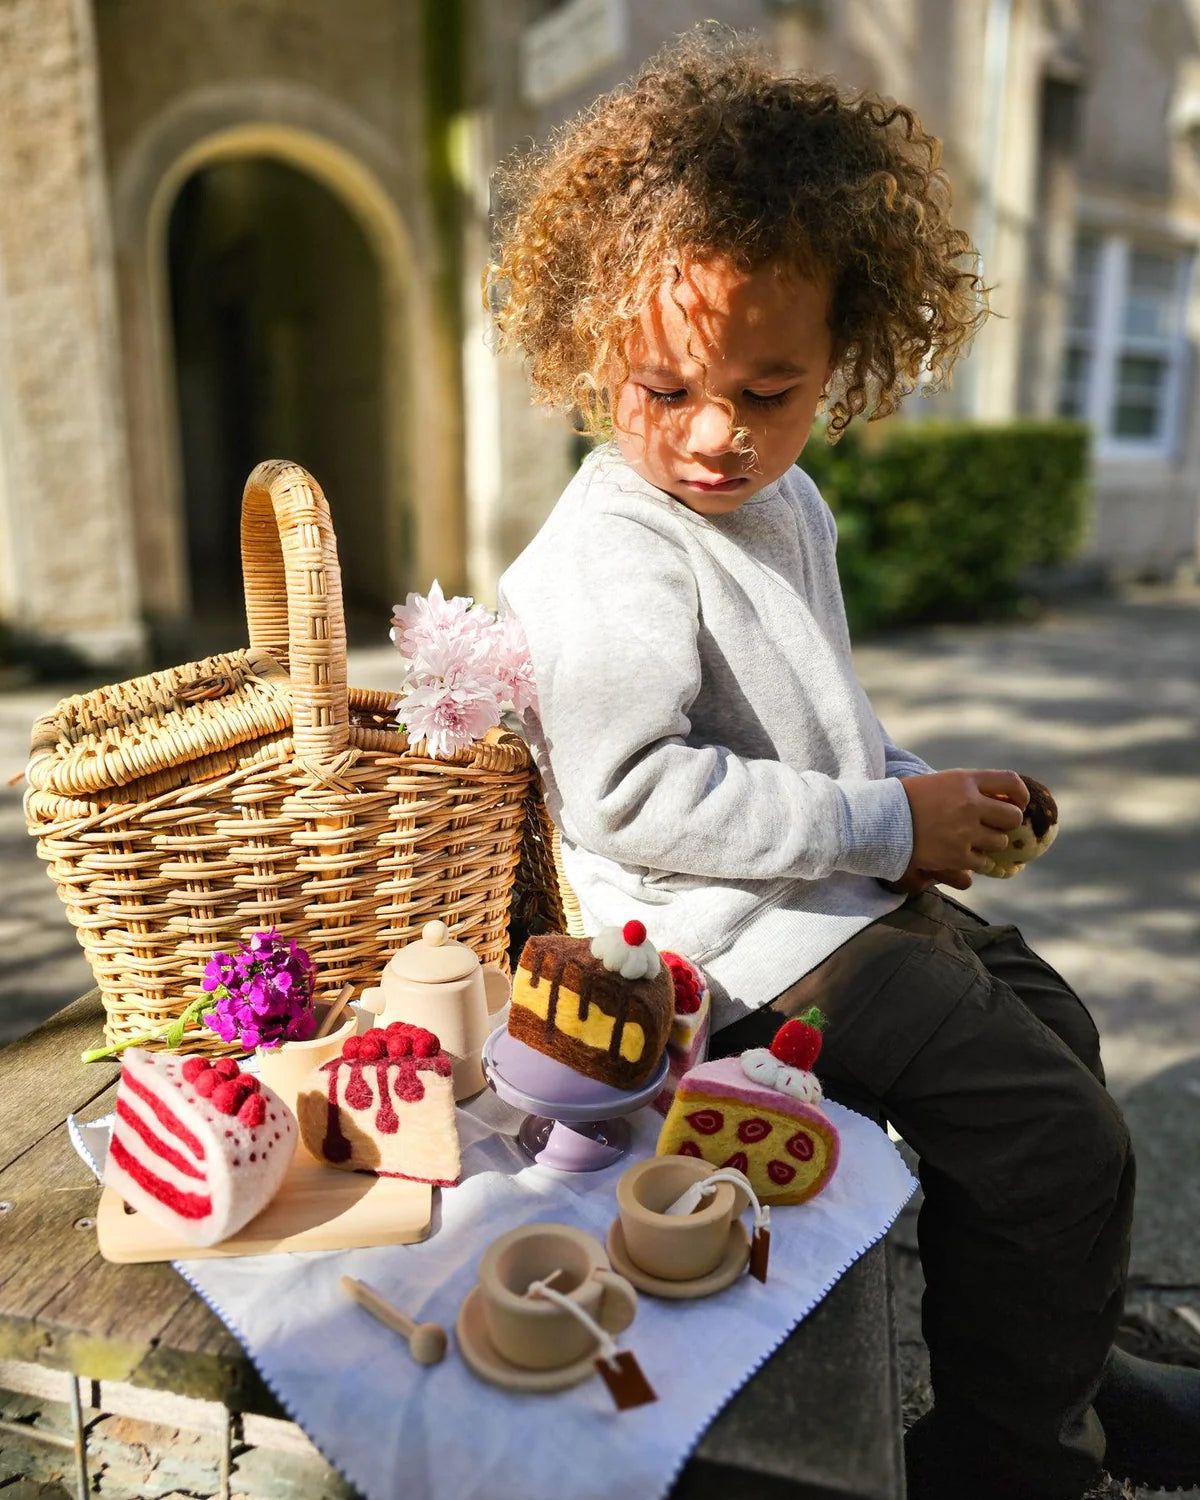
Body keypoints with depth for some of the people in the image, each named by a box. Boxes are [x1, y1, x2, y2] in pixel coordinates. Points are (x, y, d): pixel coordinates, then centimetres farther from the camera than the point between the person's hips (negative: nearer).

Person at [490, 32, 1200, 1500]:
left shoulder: (782, 507, 11)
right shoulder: (610, 562, -20)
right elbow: (633, 792, -27)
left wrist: (917, 790, 5)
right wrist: (884, 823, -21)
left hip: (856, 886, 11)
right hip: (755, 939, -10)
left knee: (1054, 1034, 23)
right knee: (1057, 1143, -9)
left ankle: (1060, 1364, 44)